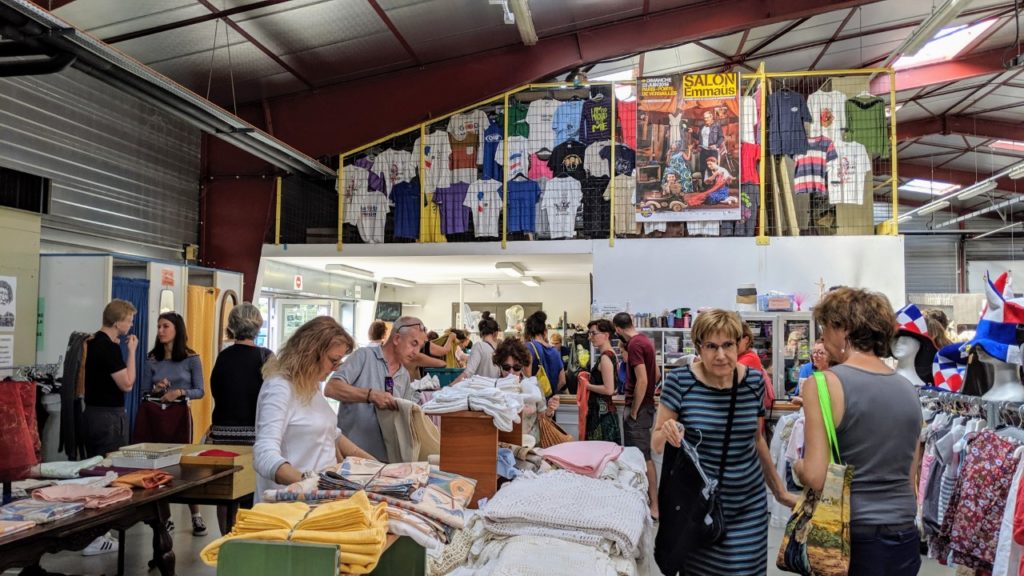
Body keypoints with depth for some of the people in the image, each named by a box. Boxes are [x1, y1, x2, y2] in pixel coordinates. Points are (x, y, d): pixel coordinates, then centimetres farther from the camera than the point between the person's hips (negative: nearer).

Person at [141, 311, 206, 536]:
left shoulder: (191, 359, -1)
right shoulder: (152, 359, 7)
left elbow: (200, 391, -2)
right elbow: (143, 392, 9)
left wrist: (179, 392, -18)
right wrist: (156, 389, -11)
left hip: (179, 415, -3)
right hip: (154, 414, 3)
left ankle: (196, 517, 5)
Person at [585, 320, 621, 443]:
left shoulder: (605, 357, -16)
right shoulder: (610, 354, 12)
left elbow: (609, 389, -22)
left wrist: (587, 385, -11)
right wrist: (590, 379, 11)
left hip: (602, 412, -10)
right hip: (603, 410, 10)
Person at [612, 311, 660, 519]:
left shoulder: (634, 344, -18)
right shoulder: (645, 340, 10)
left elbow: (642, 380, -23)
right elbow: (656, 375, 18)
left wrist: (634, 411, -17)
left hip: (638, 408, -10)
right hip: (646, 405, 10)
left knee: (643, 457, -5)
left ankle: (654, 506, -1)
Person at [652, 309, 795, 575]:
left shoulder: (755, 381, -2)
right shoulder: (679, 381, -12)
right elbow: (655, 443, -5)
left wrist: (780, 491, 20)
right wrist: (666, 433, -27)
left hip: (748, 505, 3)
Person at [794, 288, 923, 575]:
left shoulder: (824, 383, -15)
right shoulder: (909, 389, 4)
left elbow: (815, 478, -17)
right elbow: (910, 477, 11)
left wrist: (798, 466, 2)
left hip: (848, 538, -5)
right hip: (903, 538, 6)